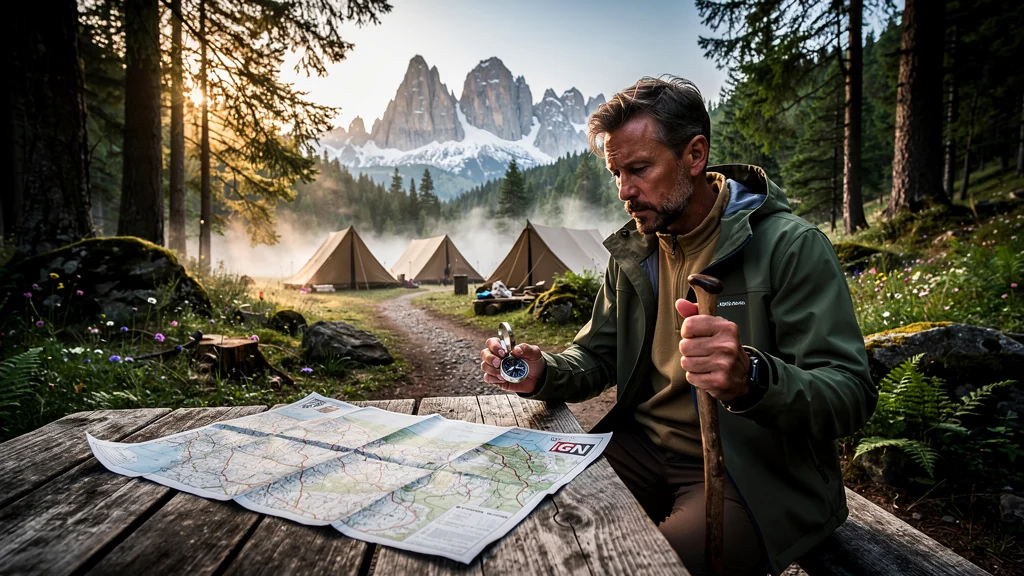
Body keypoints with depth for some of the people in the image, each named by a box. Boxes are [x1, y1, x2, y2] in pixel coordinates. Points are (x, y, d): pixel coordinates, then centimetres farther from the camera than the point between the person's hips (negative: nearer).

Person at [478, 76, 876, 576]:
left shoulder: (791, 245, -13)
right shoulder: (632, 251, 6)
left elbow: (849, 396, -17)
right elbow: (598, 355, 12)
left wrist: (752, 377, -39)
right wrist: (543, 374, -11)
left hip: (752, 474, -4)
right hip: (643, 447, 5)